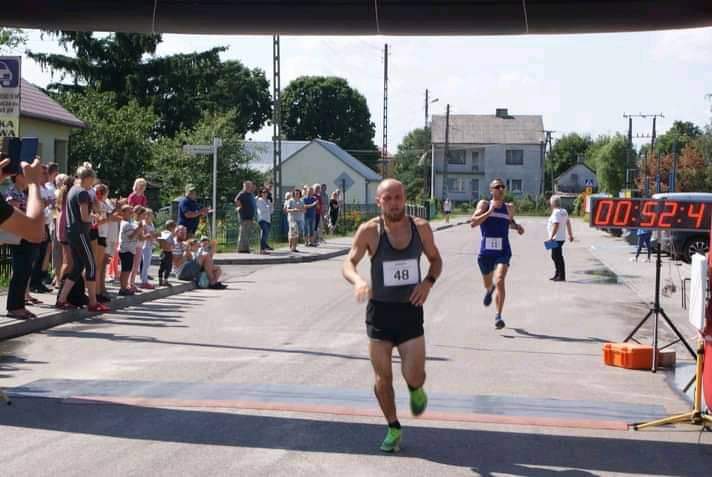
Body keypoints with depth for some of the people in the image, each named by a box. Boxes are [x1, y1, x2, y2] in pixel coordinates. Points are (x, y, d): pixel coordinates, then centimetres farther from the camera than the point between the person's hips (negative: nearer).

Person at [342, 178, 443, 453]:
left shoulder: (421, 228, -4)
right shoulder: (370, 231, -11)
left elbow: (435, 260, 10)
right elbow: (349, 263, -10)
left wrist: (428, 282, -10)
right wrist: (358, 281, -33)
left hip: (410, 311, 1)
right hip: (380, 310, -1)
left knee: (415, 377, -6)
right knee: (383, 378, 5)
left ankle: (415, 390, 32)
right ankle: (393, 428, 27)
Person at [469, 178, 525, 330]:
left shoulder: (509, 208, 7)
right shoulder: (484, 204, -2)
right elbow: (473, 223, -15)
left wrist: (516, 226, 6)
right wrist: (489, 211, -22)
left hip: (503, 252, 0)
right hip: (485, 252, 0)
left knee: (499, 281, -22)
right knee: (488, 284, 19)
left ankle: (498, 316, -18)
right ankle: (489, 290, 58)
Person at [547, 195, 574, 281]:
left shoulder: (556, 213, -17)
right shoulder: (564, 212, 13)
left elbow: (556, 226, -26)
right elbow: (568, 223, 19)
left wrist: (551, 236, -30)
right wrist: (570, 234, 25)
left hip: (556, 239, -10)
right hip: (561, 238, 10)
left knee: (558, 257, -7)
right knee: (555, 256, 18)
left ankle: (561, 276, -5)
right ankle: (557, 274, 24)